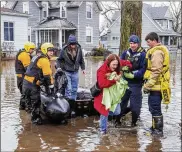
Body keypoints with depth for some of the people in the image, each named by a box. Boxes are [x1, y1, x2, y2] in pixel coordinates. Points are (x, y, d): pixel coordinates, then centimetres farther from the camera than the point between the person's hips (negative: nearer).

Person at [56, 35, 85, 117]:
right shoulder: (64, 50, -13)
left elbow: (81, 59, 10)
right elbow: (59, 59, 0)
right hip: (66, 72, -3)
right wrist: (58, 67, -14)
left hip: (75, 72, 4)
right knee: (68, 89, -11)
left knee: (74, 90, 9)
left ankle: (72, 109, 18)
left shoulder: (79, 49, -4)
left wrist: (83, 68, 10)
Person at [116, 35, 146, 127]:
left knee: (135, 104, 3)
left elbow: (143, 69, -15)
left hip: (136, 84, -4)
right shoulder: (126, 53, 7)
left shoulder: (142, 55, -9)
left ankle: (134, 122, 20)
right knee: (121, 101, 15)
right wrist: (123, 67, -14)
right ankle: (117, 119, 29)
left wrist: (133, 75, -23)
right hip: (124, 82, 5)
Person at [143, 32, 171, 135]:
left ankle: (158, 130, 6)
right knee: (154, 108, 18)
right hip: (157, 85, 10)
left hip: (156, 85, -10)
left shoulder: (157, 52, -17)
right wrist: (149, 84, 22)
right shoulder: (160, 50, 16)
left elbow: (156, 72, -22)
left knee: (155, 108, -2)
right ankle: (156, 127, 28)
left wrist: (147, 85, -18)